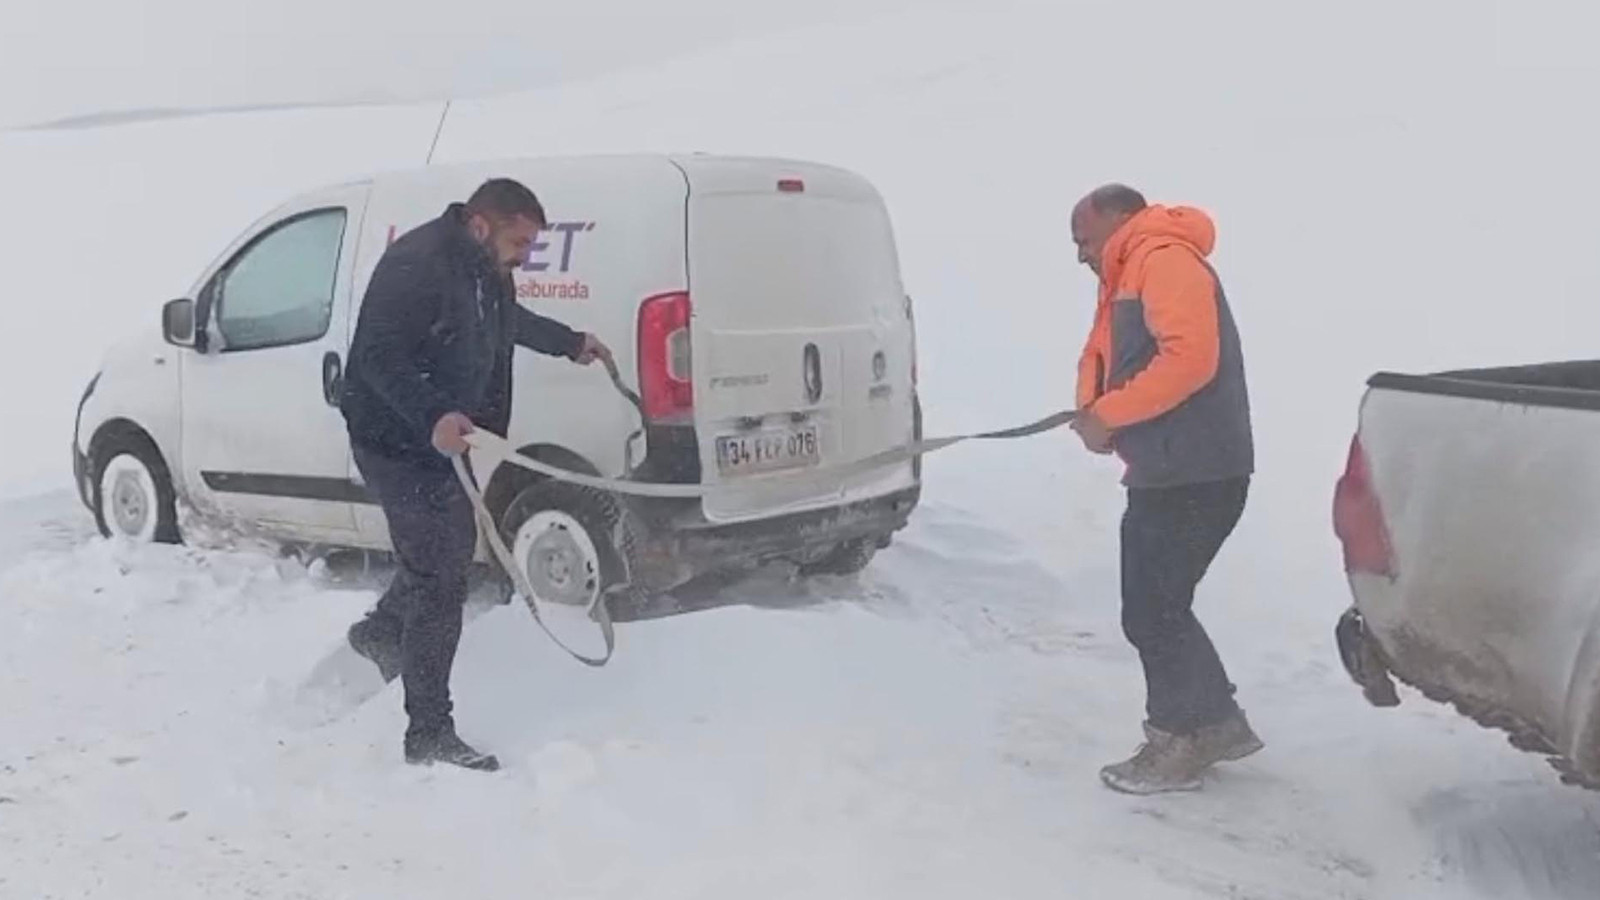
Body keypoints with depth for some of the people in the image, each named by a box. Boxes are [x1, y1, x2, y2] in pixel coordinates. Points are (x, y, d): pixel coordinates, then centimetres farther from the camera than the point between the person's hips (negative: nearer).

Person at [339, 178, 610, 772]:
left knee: (454, 546, 26)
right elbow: (379, 356, -30)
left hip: (441, 435, 10)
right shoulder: (416, 265, -24)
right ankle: (429, 735, -2)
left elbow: (509, 320, 27)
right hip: (396, 440, -10)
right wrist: (432, 418, -42)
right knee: (439, 579, -10)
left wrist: (570, 343, 38)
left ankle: (381, 632, 50)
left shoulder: (486, 274, 6)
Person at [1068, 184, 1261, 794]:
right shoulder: (1126, 279, 22)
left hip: (1197, 476, -10)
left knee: (1153, 612, -2)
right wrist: (1090, 408, -4)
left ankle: (1178, 742, 10)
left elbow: (1190, 356, -25)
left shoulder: (1165, 260, -12)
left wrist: (1108, 414, -19)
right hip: (1165, 473, 10)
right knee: (1156, 608, 16)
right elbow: (1101, 355, 18)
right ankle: (1216, 724, 26)